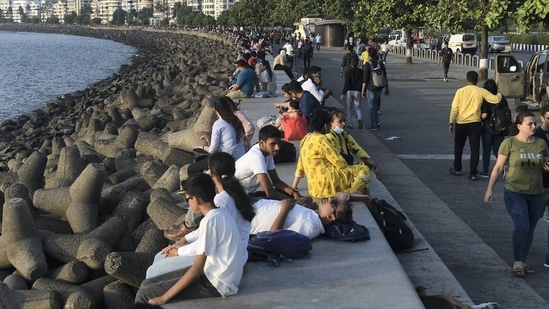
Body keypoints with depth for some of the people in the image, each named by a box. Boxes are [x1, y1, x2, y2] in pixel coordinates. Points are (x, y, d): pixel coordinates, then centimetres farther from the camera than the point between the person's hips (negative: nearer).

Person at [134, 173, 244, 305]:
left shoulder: (209, 220, -21)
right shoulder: (220, 213, 7)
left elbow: (197, 268, -22)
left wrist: (164, 297, -18)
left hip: (216, 284, -10)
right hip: (216, 274, 10)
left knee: (145, 295, -10)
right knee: (148, 284, 8)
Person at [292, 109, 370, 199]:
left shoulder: (306, 138, 14)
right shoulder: (321, 140, -12)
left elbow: (300, 165, 22)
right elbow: (340, 163, -10)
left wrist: (294, 186, 30)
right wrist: (348, 168, 11)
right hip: (327, 183, -9)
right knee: (363, 170, -6)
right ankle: (349, 194, -24)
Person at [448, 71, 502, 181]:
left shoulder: (460, 91, -5)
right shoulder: (481, 91, -4)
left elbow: (454, 108, -7)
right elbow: (496, 99, -6)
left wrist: (451, 122, -1)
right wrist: (499, 94, 16)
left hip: (461, 123, 0)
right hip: (475, 124, 0)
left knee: (458, 147, 18)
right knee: (475, 149, 4)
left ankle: (457, 169, 28)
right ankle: (473, 173, 2)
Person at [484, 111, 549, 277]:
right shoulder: (509, 143, -8)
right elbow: (498, 167, -5)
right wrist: (490, 189, -8)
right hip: (514, 192, -4)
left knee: (530, 229, 10)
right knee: (522, 227, -14)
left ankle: (522, 262, 24)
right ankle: (517, 262, 2)